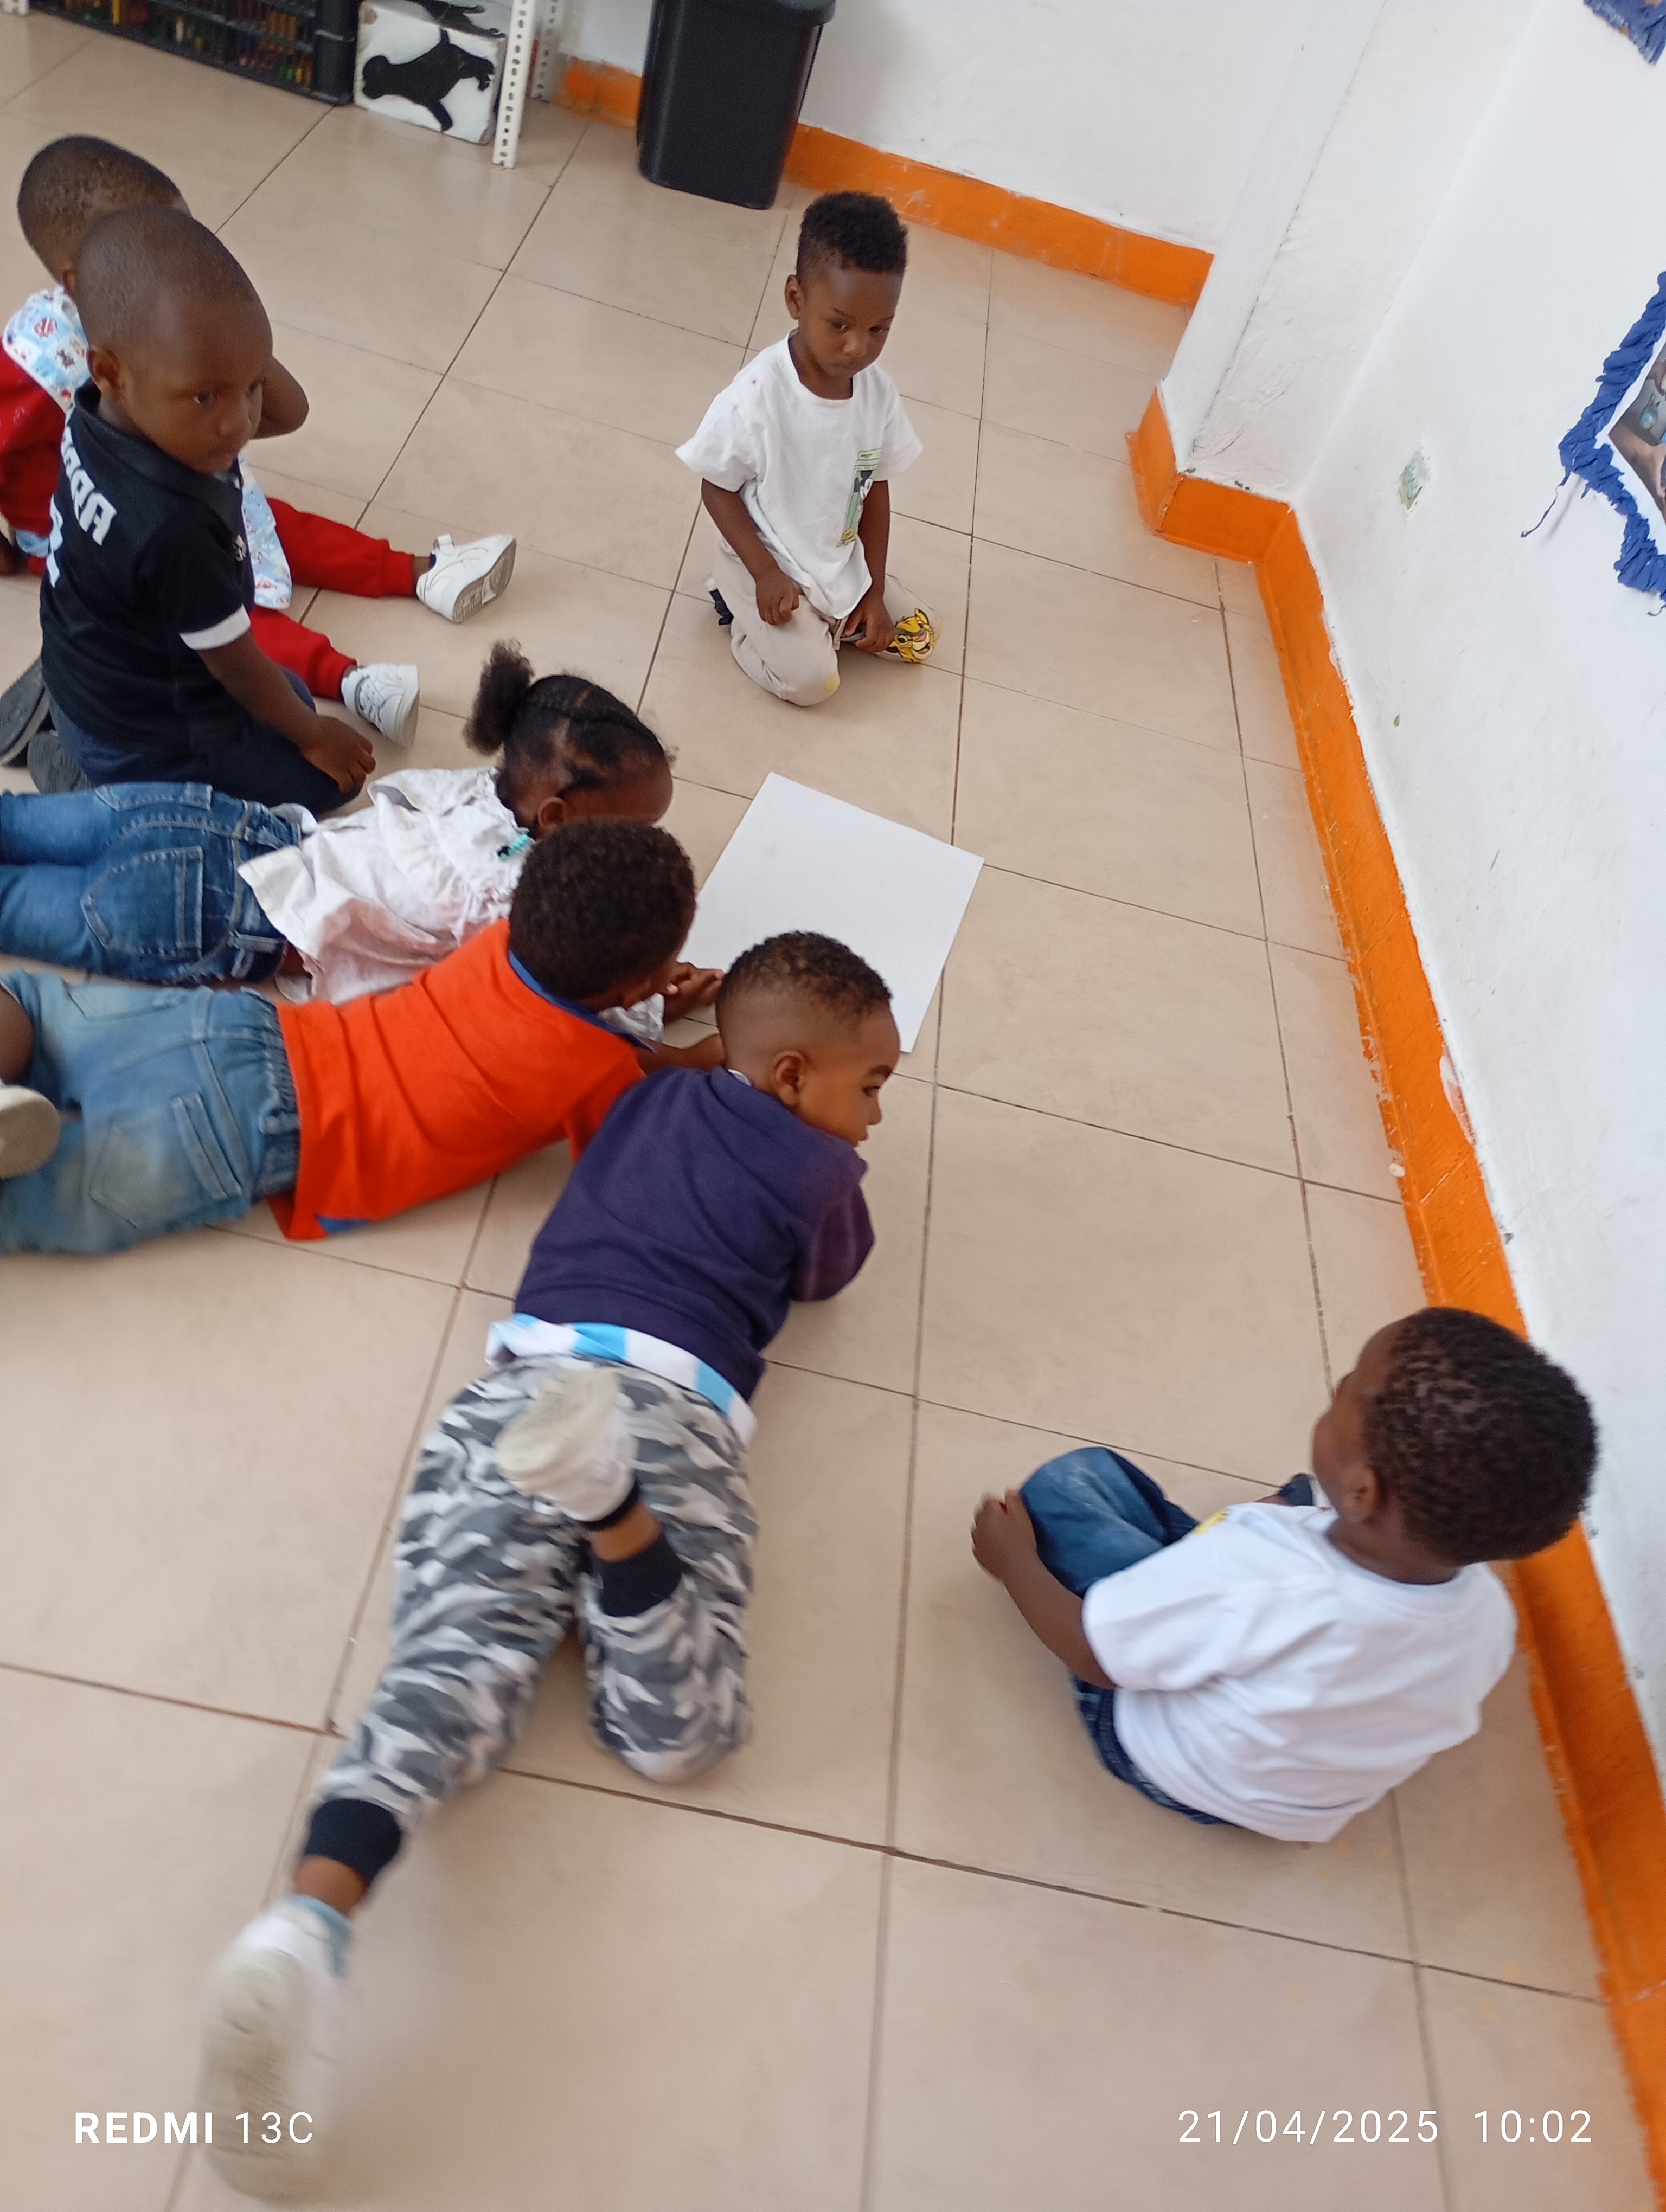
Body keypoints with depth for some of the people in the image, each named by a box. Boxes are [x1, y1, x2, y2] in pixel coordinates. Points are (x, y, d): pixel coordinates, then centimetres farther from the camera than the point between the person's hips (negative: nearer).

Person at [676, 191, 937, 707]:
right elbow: (718, 489, -15)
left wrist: (874, 589, -3)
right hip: (768, 562, -6)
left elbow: (876, 488, 1)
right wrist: (766, 573, -23)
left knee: (918, 636, 7)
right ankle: (743, 606, 5)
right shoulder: (758, 395, -25)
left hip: (843, 562, 6)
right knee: (810, 681, -20)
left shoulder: (879, 393, -10)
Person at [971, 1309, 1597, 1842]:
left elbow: (1091, 1651, -24)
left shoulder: (1251, 1573, -42)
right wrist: (1296, 1515, 11)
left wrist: (1013, 1558, -5)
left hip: (1160, 1753, -4)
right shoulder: (1489, 1617, -26)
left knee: (1074, 1479, 1)